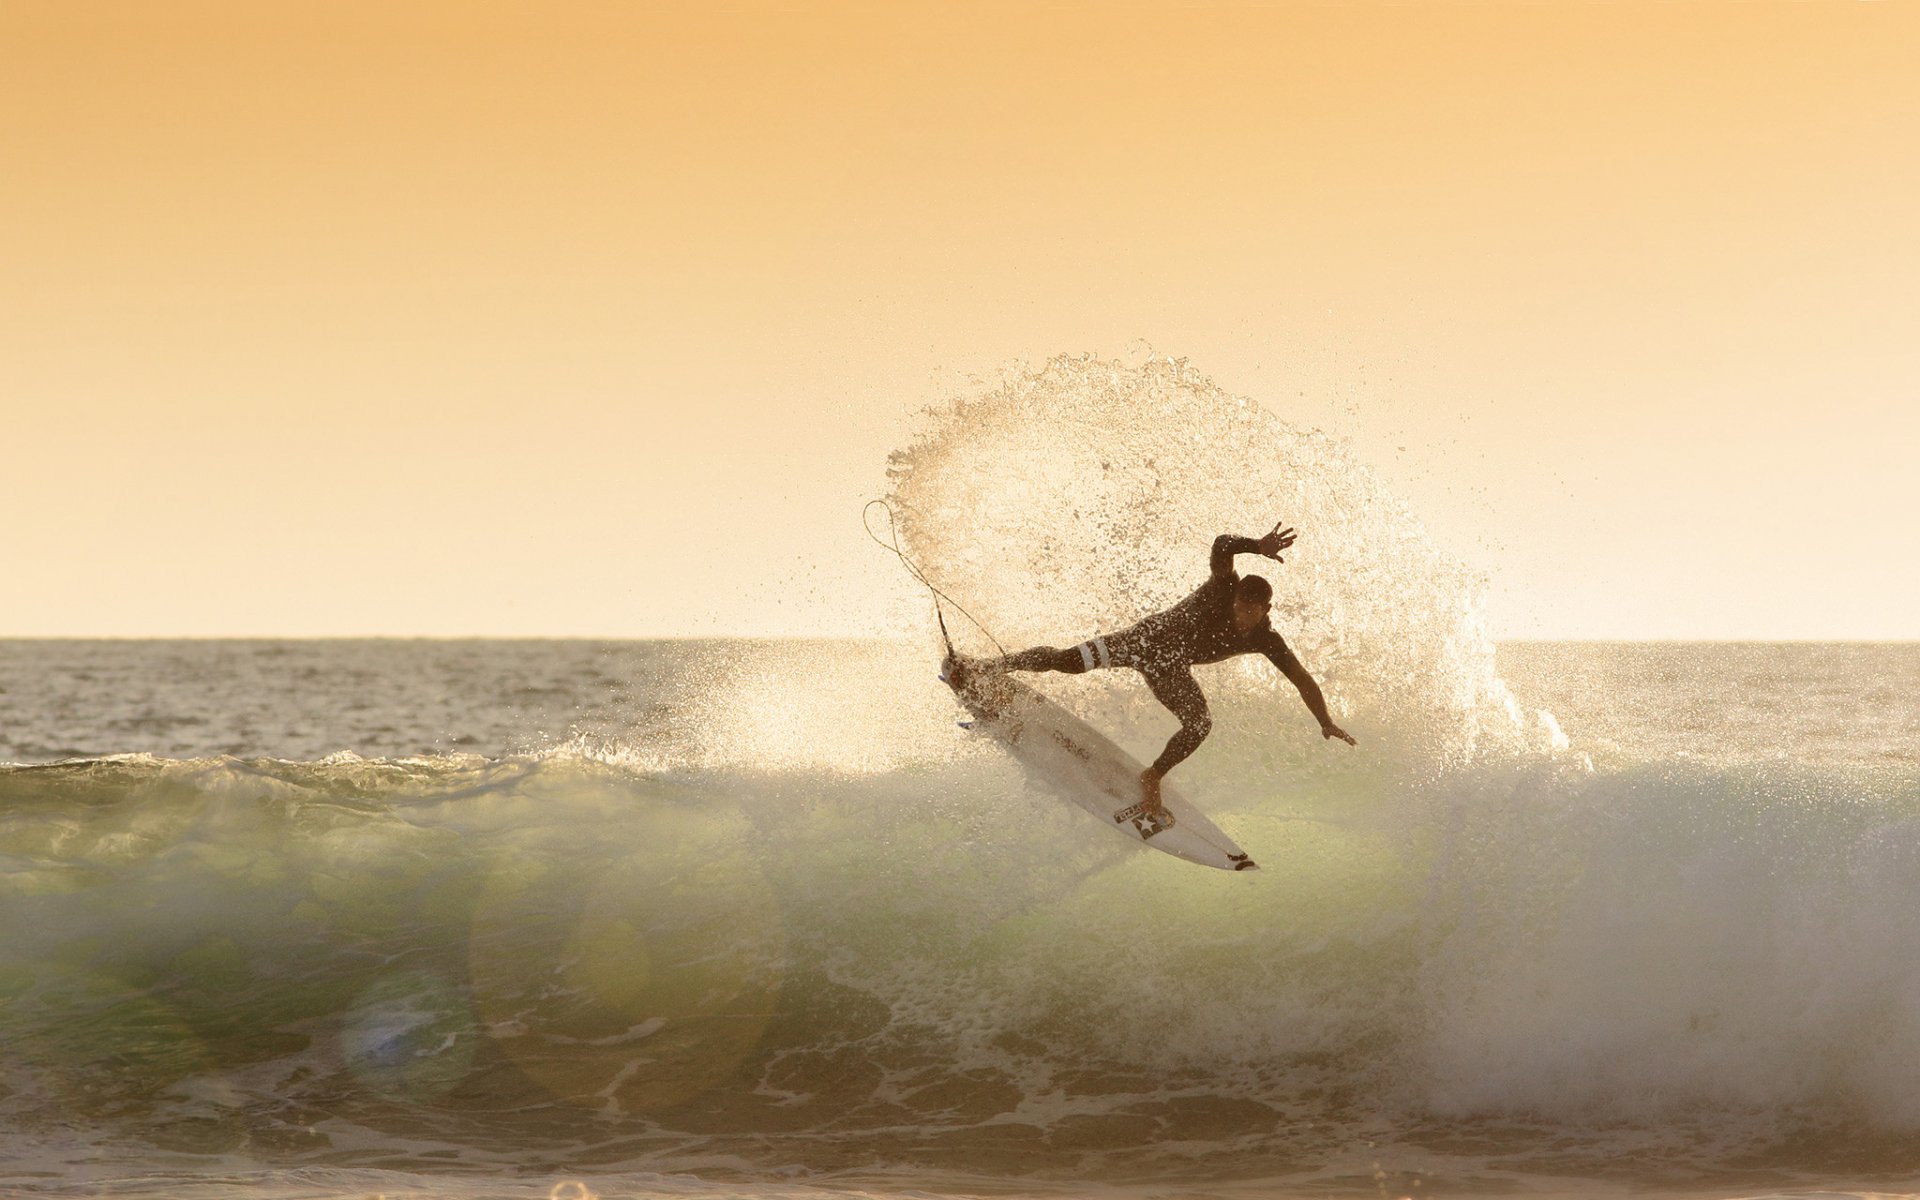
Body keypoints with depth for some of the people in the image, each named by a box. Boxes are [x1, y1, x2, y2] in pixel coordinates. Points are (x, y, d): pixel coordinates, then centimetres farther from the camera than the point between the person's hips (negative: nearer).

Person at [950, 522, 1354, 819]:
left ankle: (1152, 777, 6)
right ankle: (986, 668, 13)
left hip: (1169, 668, 3)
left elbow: (1302, 680, -4)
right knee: (1066, 661, -5)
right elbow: (1222, 545, -38)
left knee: (1200, 724, -16)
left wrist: (1326, 723, -8)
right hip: (1148, 637, -3)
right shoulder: (1223, 590, -22)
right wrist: (1257, 547, -55)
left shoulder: (1267, 642, -12)